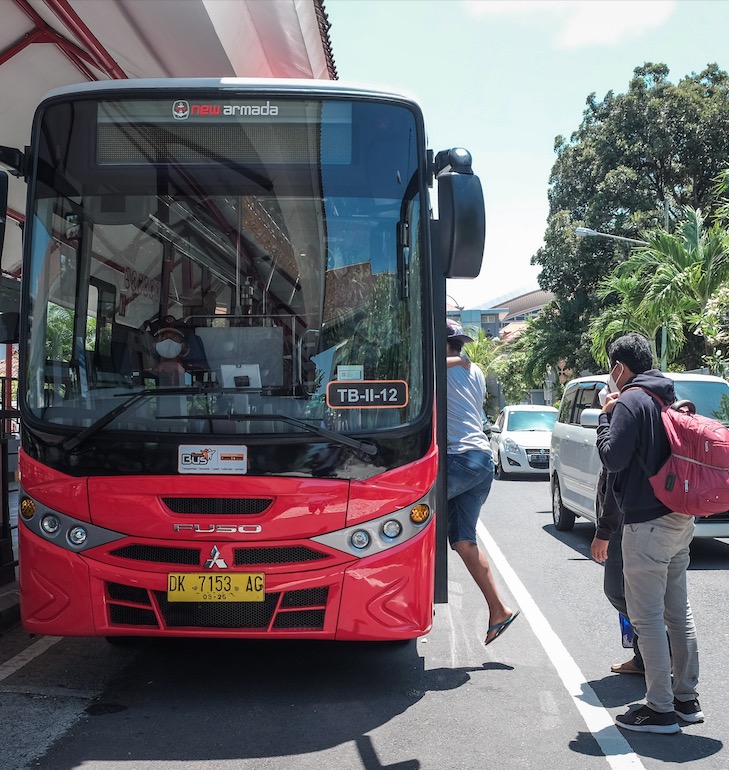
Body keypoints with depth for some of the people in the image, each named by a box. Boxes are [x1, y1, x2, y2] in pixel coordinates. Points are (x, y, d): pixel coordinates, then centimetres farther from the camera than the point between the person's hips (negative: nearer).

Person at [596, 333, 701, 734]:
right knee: (678, 613, 16)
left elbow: (613, 459, -18)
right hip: (681, 519, 9)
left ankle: (660, 708, 2)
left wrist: (605, 417, -4)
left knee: (647, 617, -2)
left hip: (647, 523, -9)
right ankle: (687, 698, 24)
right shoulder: (668, 398, 14)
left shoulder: (630, 402, -13)